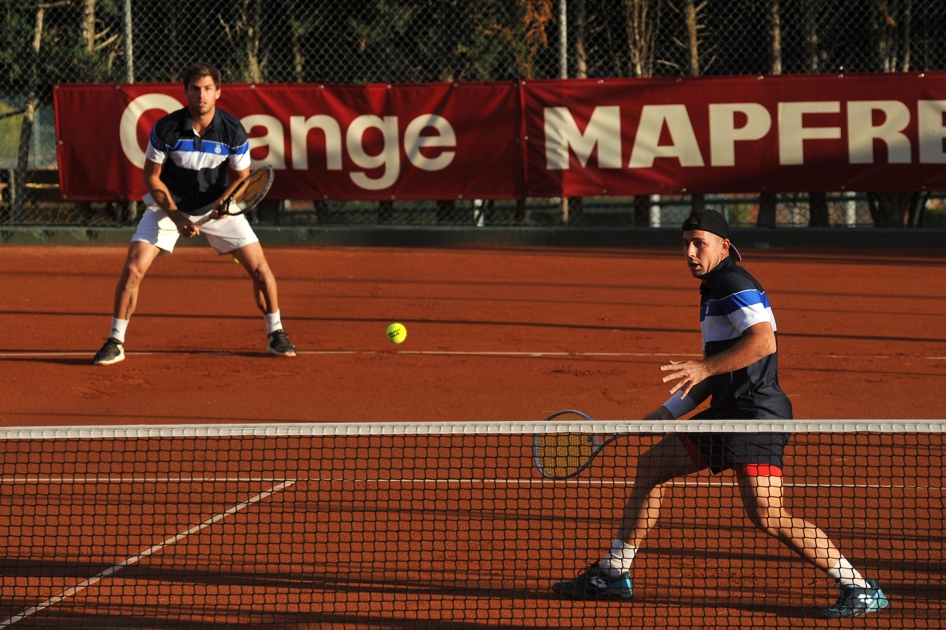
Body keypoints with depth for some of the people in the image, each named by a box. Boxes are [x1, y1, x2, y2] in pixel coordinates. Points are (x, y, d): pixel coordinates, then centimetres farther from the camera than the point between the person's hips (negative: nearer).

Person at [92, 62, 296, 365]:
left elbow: (241, 178, -6)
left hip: (218, 207, 1)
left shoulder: (233, 131, -19)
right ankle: (115, 343, -3)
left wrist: (225, 202, -26)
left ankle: (275, 334, 14)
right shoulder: (165, 129, -21)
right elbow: (152, 177, -9)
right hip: (170, 205, -1)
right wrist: (176, 216, -19)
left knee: (259, 267, -7)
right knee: (133, 268, -16)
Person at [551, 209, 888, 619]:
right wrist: (668, 413, 25)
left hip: (757, 415, -11)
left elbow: (763, 341, -26)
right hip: (728, 414, 11)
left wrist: (704, 367, -26)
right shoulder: (713, 290, 21)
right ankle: (613, 574, 25)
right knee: (652, 465, 16)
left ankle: (861, 590, -15)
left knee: (767, 516, -20)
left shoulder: (735, 284, -10)